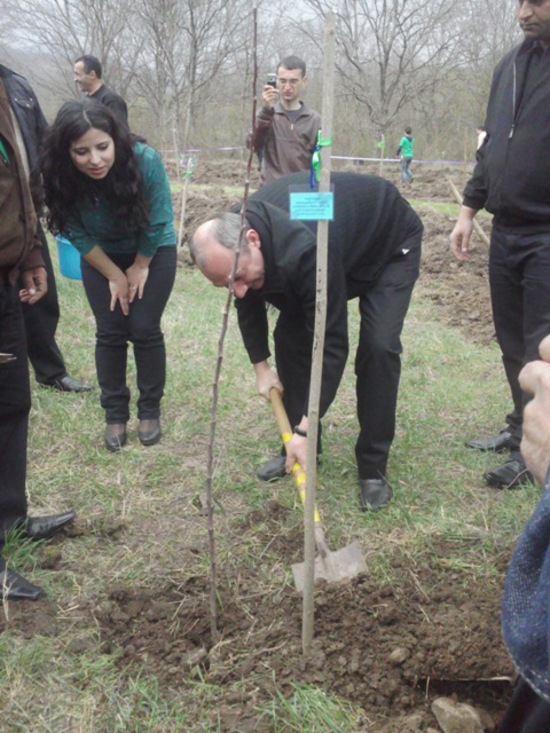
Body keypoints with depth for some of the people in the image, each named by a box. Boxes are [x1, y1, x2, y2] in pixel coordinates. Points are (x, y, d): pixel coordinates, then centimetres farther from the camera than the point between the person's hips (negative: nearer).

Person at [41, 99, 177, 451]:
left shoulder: (146, 160, -34)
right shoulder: (61, 178, -27)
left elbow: (157, 224, -21)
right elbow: (78, 235, -13)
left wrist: (140, 268, -10)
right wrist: (115, 275, -10)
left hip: (153, 251, -2)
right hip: (101, 257, 2)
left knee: (144, 329, -5)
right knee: (110, 333, -1)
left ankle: (150, 410, 12)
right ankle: (115, 414, 14)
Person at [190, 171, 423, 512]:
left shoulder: (305, 252, -46)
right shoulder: (233, 243, -22)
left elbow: (331, 344, -40)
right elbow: (249, 304, 0)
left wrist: (306, 430, -38)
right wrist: (261, 366, -2)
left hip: (390, 244, -7)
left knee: (378, 346, -21)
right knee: (290, 334, -4)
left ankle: (373, 468, -7)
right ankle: (298, 447, 12)